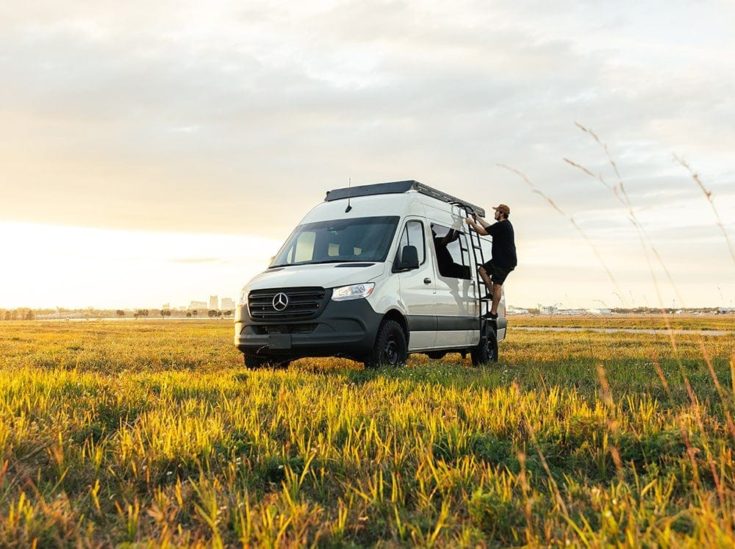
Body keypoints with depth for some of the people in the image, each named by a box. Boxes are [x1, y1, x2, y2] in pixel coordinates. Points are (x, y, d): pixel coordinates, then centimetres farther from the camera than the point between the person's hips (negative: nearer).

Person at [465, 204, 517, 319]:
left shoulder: (501, 225, -18)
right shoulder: (504, 224, 15)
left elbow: (483, 231, -16)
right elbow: (489, 227, 29)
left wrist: (471, 222, -2)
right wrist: (477, 218, 31)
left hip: (505, 261, -10)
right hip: (501, 259, 10)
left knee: (497, 285, -7)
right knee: (483, 269, 16)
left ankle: (493, 312, -4)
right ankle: (492, 293, 14)